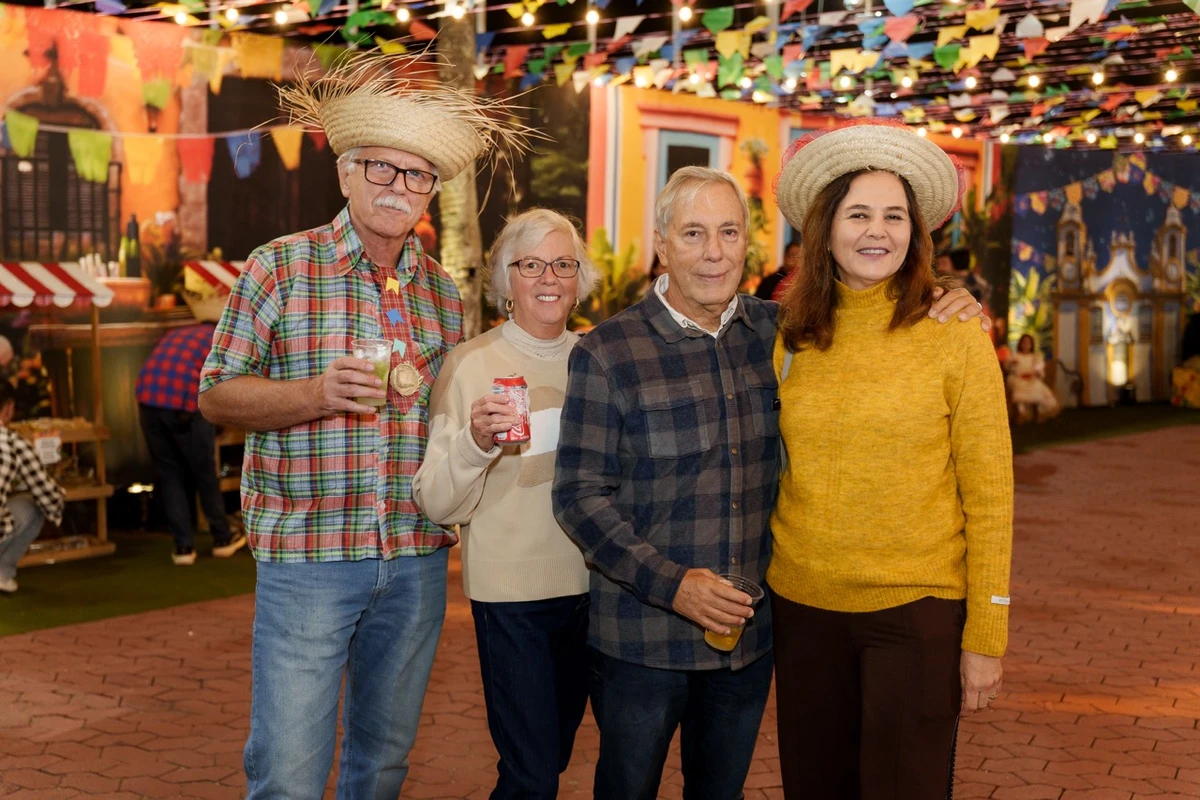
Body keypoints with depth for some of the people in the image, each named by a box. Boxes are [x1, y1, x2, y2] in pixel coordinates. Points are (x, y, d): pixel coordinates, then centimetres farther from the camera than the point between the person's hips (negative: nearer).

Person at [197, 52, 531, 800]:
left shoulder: (443, 290, 10)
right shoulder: (280, 268, -4)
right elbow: (216, 395, -4)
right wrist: (317, 393, -20)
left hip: (417, 561, 5)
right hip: (308, 557, -4)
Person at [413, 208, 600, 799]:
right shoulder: (470, 363, -8)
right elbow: (437, 505, -12)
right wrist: (474, 442, -28)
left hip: (589, 584, 5)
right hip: (511, 591, -4)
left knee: (556, 753, 17)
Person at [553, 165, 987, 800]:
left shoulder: (778, 333, 2)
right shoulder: (607, 354, -10)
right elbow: (580, 494, -11)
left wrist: (947, 312, -3)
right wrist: (671, 583, -22)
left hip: (749, 632, 4)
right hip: (642, 640, -3)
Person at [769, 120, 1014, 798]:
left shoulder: (955, 336, -7)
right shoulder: (792, 342, 3)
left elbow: (989, 498, -6)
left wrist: (985, 639, -8)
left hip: (915, 612, -3)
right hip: (804, 607, 3)